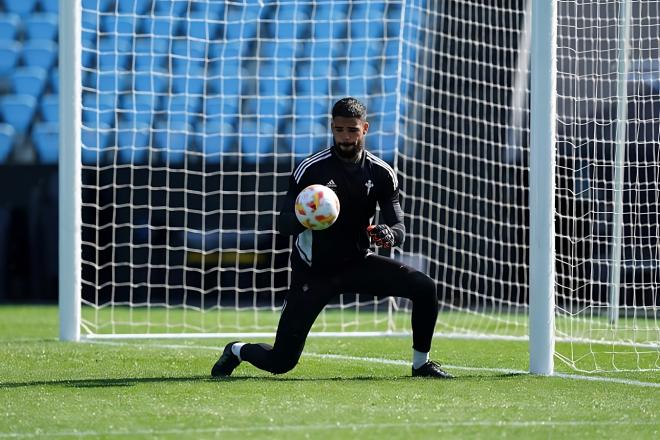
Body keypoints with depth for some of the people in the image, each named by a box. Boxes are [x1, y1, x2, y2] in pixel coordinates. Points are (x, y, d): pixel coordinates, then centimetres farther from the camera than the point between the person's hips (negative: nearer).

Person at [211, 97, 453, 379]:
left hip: (358, 263, 3)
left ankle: (421, 364, 2)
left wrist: (389, 235, -29)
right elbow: (283, 224, -15)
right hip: (312, 271, -3)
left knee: (425, 288, -18)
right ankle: (237, 351, 28)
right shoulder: (310, 169, -13)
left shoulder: (381, 173, -3)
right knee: (280, 363, -7)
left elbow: (399, 227, -4)